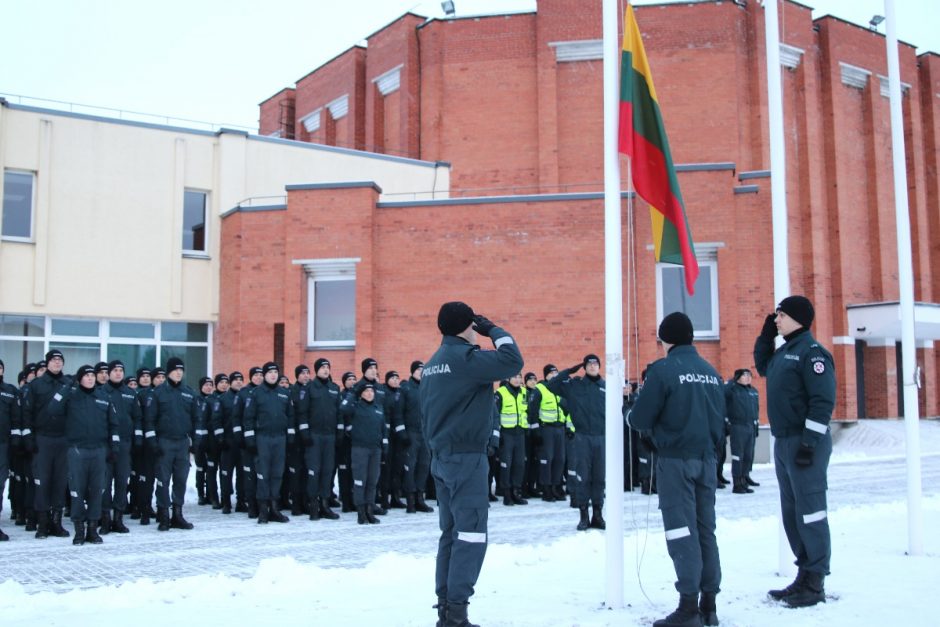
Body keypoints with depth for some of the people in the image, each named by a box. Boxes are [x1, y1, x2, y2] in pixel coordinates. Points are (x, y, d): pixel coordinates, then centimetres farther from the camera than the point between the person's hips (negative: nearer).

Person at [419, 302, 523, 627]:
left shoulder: (433, 364, 14)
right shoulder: (466, 357, -14)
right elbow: (512, 361, -23)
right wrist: (494, 330, -8)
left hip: (442, 457, 9)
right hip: (466, 457, -9)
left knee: (451, 533, 13)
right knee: (471, 534, -6)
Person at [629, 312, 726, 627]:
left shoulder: (663, 369, -10)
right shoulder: (711, 372, 8)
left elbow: (640, 420, -9)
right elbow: (720, 420, 13)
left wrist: (633, 414, 12)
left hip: (676, 459, -6)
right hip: (706, 459, 6)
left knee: (681, 530, -3)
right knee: (705, 529, 11)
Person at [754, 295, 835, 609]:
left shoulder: (811, 351, -12)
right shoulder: (784, 352, 14)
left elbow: (823, 400, -18)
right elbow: (762, 366, 35)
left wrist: (809, 443, -22)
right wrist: (765, 335, 21)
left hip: (805, 442, -10)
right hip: (783, 442, 10)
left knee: (810, 511, -5)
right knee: (792, 512, 13)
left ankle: (815, 582, 1)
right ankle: (805, 574, 21)